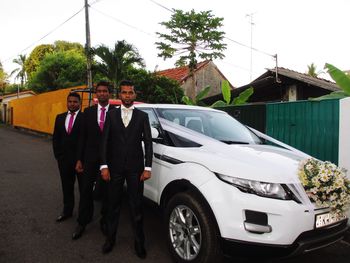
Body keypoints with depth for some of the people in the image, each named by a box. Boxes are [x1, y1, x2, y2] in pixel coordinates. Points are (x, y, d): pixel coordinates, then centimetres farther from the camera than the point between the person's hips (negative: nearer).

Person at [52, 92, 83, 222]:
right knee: (66, 187, 16)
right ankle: (67, 211, 31)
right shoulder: (60, 118, 10)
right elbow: (55, 138, 12)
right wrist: (58, 155, 5)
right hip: (64, 159, 5)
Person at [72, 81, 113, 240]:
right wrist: (79, 159, 0)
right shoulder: (88, 112, 4)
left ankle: (105, 221, 30)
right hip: (91, 157, 2)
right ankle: (82, 223, 22)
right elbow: (83, 136, 4)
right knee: (86, 190, 8)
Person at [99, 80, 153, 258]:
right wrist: (104, 166, -6)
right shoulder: (111, 115, 6)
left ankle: (139, 242, 22)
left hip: (135, 168, -1)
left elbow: (148, 142, 1)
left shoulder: (142, 116, 4)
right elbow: (104, 141, 2)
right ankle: (110, 238, 30)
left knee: (136, 206, 7)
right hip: (115, 167, 1)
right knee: (113, 205, 12)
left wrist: (147, 168, -7)